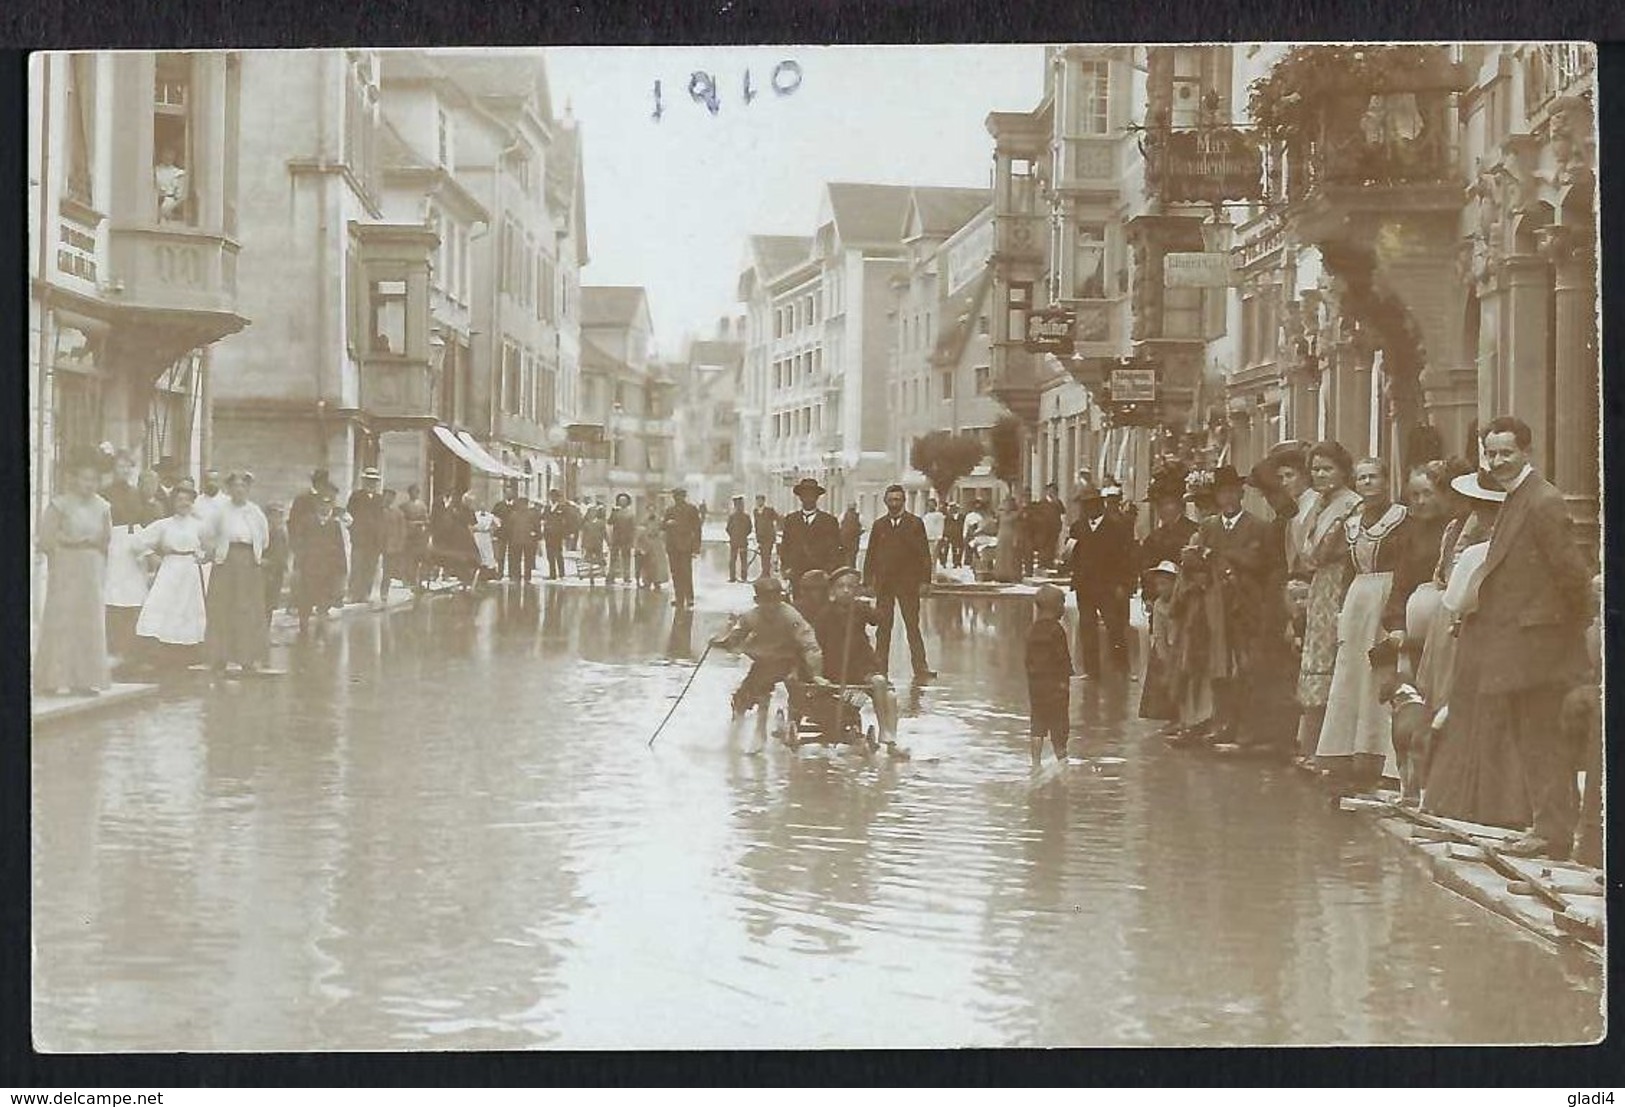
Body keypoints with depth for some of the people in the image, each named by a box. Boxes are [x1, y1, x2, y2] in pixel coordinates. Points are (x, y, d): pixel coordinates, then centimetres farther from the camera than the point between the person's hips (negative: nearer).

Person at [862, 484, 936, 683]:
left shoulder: (915, 523, 4)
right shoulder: (878, 525, 11)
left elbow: (924, 554, 2)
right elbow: (870, 556, 11)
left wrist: (925, 581, -6)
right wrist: (867, 582, 3)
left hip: (908, 584, -2)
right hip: (883, 584, 2)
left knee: (912, 627, -3)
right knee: (883, 629, 3)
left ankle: (920, 670, -2)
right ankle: (880, 672, 6)